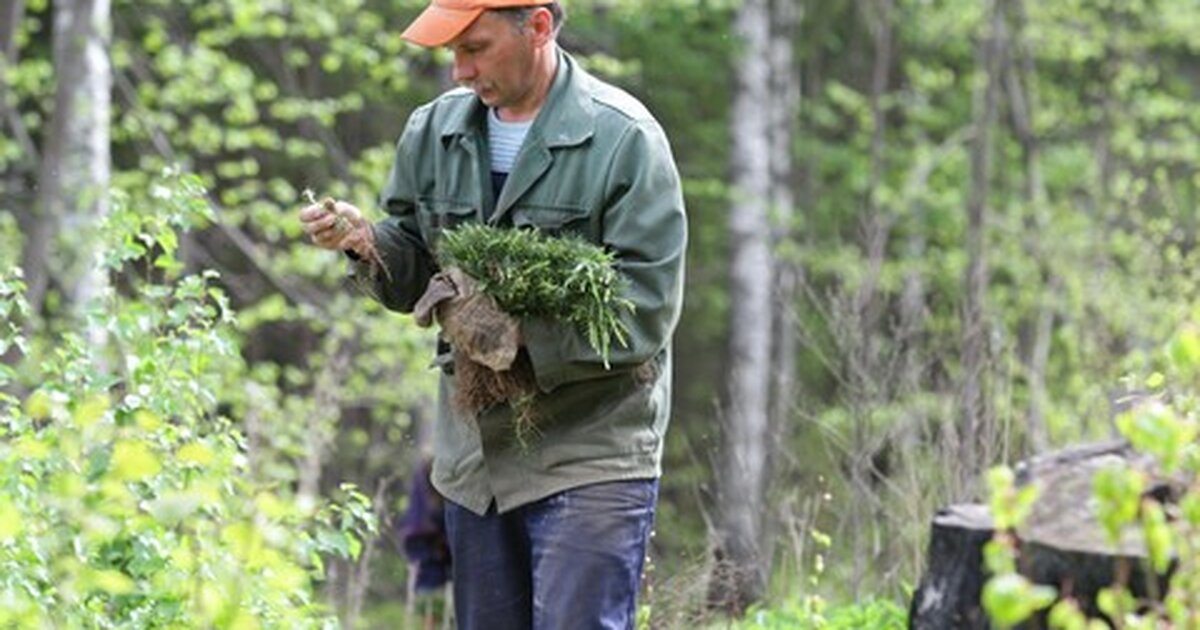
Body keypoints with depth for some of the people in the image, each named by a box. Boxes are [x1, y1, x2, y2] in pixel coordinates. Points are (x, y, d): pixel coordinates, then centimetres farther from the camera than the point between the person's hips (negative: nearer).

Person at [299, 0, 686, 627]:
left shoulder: (623, 139, -10)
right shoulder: (436, 130, 7)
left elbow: (645, 308, -15)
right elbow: (417, 276, 14)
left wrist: (524, 337, -26)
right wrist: (367, 244, -8)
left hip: (591, 458, -6)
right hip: (474, 452, 6)